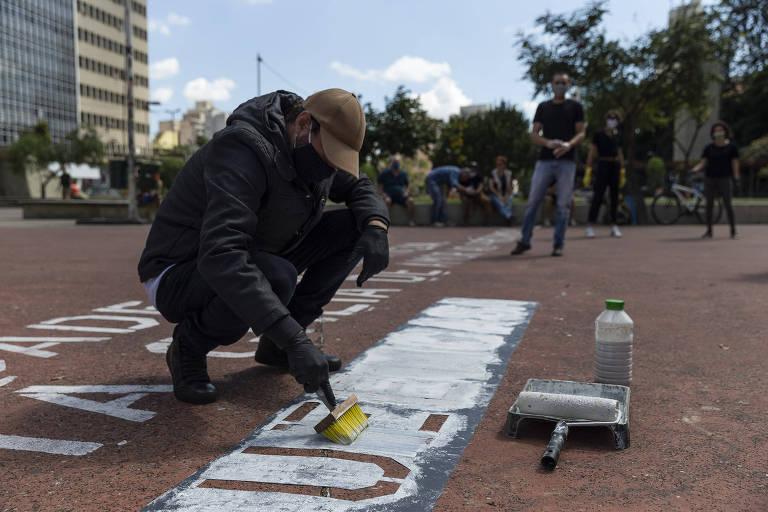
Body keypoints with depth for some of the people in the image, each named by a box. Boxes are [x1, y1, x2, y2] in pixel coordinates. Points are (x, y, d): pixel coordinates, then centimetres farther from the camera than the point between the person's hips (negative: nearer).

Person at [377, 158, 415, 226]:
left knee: (410, 201, -30)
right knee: (387, 201, -40)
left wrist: (406, 192, 2)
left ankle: (411, 220, -25)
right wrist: (382, 193, -5)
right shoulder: (385, 173, 3)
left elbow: (407, 185, 22)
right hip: (389, 195, -2)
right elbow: (378, 183, 10)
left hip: (400, 195, 2)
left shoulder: (403, 173, 11)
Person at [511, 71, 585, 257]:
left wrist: (569, 145, -17)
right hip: (545, 160, 1)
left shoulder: (575, 107, 11)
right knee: (533, 201, -1)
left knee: (563, 205, -2)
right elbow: (534, 134, 8)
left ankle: (558, 244, 3)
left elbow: (581, 133, 5)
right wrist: (548, 143, -13)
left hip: (566, 161, -1)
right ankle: (525, 241, 7)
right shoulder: (543, 107, 15)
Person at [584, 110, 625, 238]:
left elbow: (620, 154, 17)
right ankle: (590, 226, -8)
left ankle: (614, 227, 8)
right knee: (597, 196, -10)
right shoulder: (598, 135, 1)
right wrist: (588, 171, -11)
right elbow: (591, 153, -3)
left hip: (615, 167, 4)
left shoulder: (617, 136, 14)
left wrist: (623, 173, 11)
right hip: (602, 165, -4)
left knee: (615, 196, 3)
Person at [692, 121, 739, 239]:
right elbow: (702, 163, 0)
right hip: (709, 179, 2)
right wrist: (694, 170, -19)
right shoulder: (709, 148, 6)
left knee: (727, 204, -7)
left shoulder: (732, 147, 1)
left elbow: (735, 164, 0)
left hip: (724, 179, -2)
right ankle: (709, 231, 9)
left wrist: (736, 178, -11)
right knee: (709, 204, 1)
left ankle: (733, 230, 4)